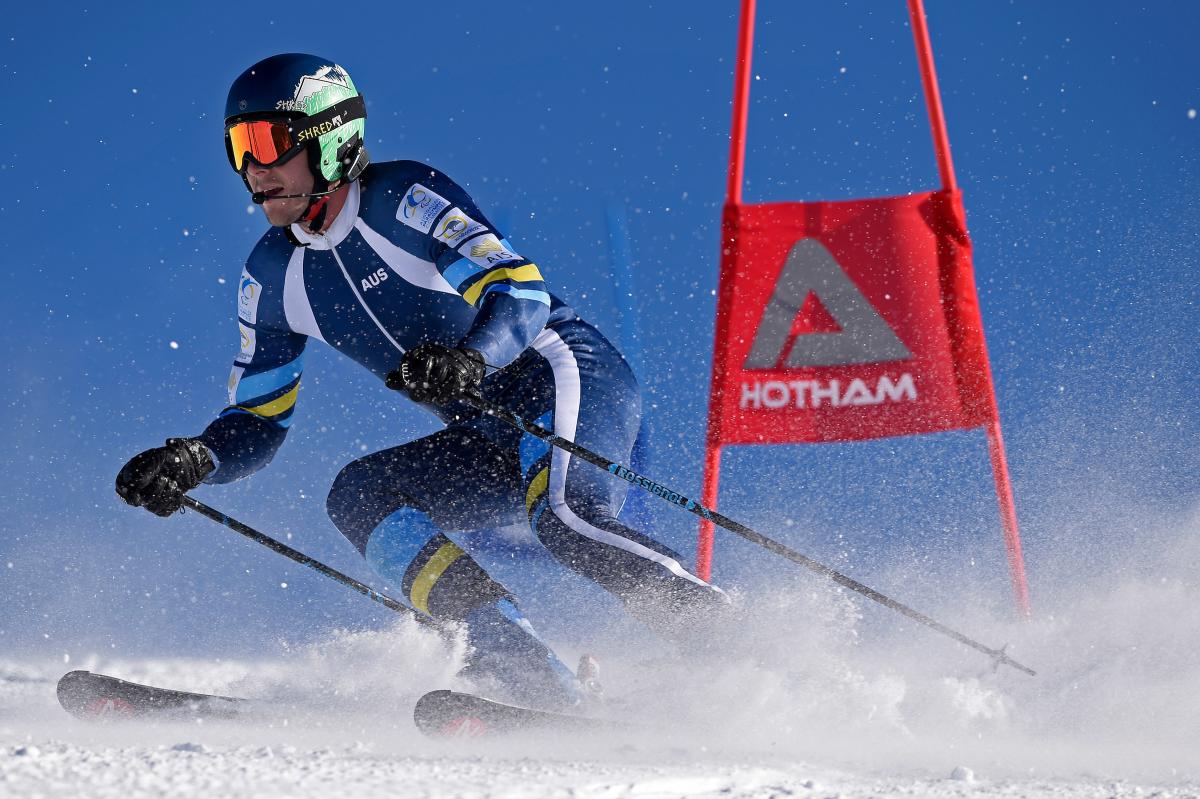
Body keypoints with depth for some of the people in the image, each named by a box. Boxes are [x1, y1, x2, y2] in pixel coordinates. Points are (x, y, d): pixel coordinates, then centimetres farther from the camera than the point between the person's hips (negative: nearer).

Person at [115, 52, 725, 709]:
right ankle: (535, 684, -27)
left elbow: (523, 292, -24)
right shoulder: (271, 279, 7)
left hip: (569, 378, -7)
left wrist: (469, 360, -44)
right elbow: (257, 423, 12)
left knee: (562, 516, -35)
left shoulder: (404, 199, -13)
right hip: (491, 441, 7)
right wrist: (193, 460, -10)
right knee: (358, 495, -16)